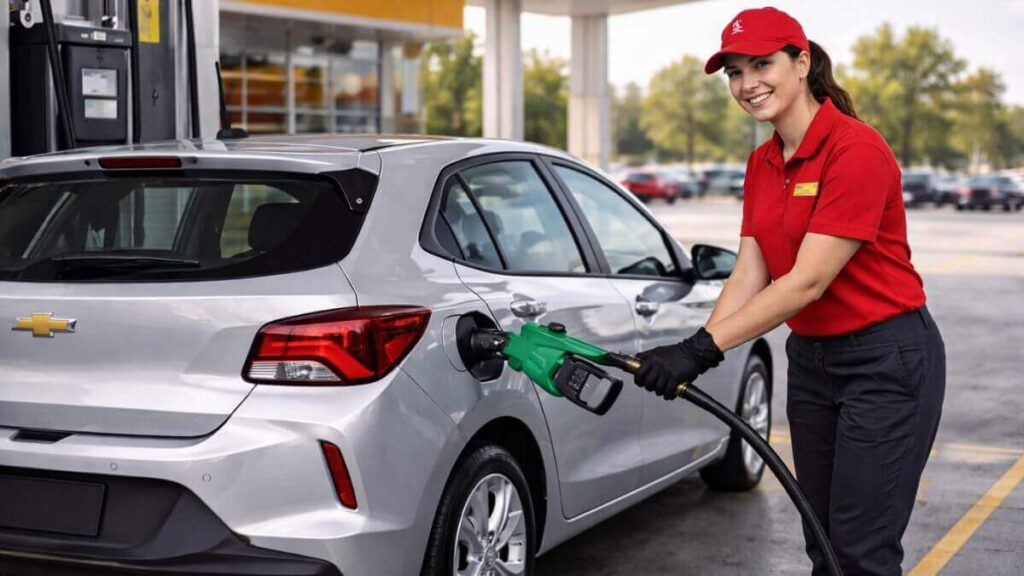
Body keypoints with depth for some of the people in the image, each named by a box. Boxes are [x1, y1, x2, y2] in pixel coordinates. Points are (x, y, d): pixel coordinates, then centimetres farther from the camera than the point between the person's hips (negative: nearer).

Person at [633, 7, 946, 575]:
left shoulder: (857, 149, -20)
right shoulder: (761, 164, 6)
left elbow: (807, 282, -25)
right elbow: (749, 277, 0)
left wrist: (704, 347, -27)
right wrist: (693, 351, -15)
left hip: (887, 361, -8)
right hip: (811, 358, 8)